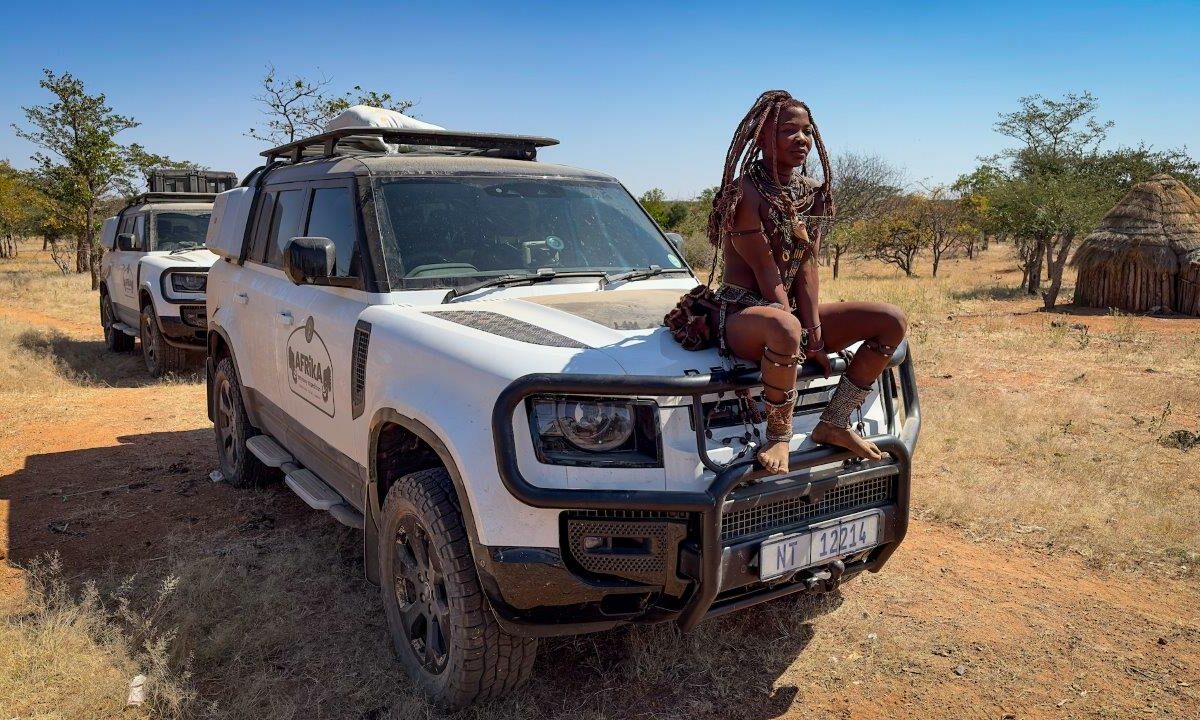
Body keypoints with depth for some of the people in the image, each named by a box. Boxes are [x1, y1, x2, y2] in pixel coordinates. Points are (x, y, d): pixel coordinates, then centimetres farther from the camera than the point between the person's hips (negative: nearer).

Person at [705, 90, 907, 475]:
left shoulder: (813, 192, 7)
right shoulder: (744, 193, -15)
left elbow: (806, 267, 0)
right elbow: (767, 276, -18)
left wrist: (814, 333, -11)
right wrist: (803, 339, -17)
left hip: (790, 310, 8)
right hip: (743, 313, -8)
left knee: (892, 320, -2)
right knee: (784, 328, -44)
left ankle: (834, 424, 2)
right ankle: (778, 435, -20)